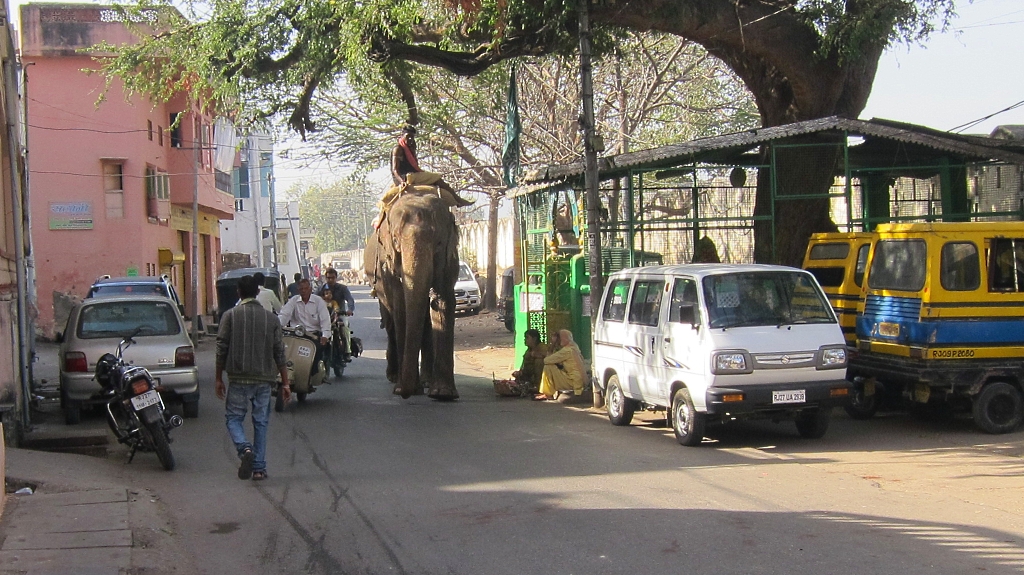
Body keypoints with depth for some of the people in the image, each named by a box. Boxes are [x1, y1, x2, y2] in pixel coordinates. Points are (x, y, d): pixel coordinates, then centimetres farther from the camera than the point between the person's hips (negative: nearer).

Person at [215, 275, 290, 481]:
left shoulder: (230, 315, -2)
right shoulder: (271, 318, 3)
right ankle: (259, 468, 9)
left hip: (238, 379, -2)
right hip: (264, 379, 2)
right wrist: (285, 383, 8)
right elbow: (279, 352, 3)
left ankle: (245, 449, -19)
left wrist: (218, 378, 7)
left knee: (233, 418, 9)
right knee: (261, 422, 10)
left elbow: (221, 348, -2)